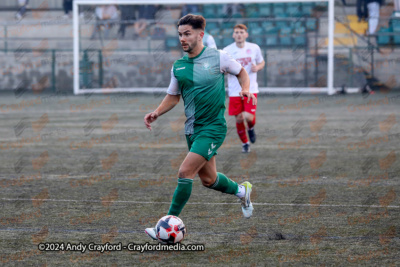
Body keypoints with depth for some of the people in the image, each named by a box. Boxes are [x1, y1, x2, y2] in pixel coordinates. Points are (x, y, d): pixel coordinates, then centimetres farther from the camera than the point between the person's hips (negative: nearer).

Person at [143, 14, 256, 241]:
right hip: (192, 129, 6)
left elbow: (241, 71, 10)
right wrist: (156, 113, 2)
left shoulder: (218, 57, -7)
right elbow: (173, 96, 18)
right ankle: (241, 191, 45)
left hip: (213, 127, -6)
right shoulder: (178, 66, 7)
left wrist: (246, 89, -10)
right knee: (208, 179, 15)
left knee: (185, 172, -17)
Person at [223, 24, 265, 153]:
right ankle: (244, 143, 25)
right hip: (235, 91, 0)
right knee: (239, 119, 1)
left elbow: (262, 62, 16)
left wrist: (257, 68, -7)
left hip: (250, 89, 0)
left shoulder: (254, 48, 1)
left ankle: (251, 128, 23)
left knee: (249, 117, -14)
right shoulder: (227, 51, -2)